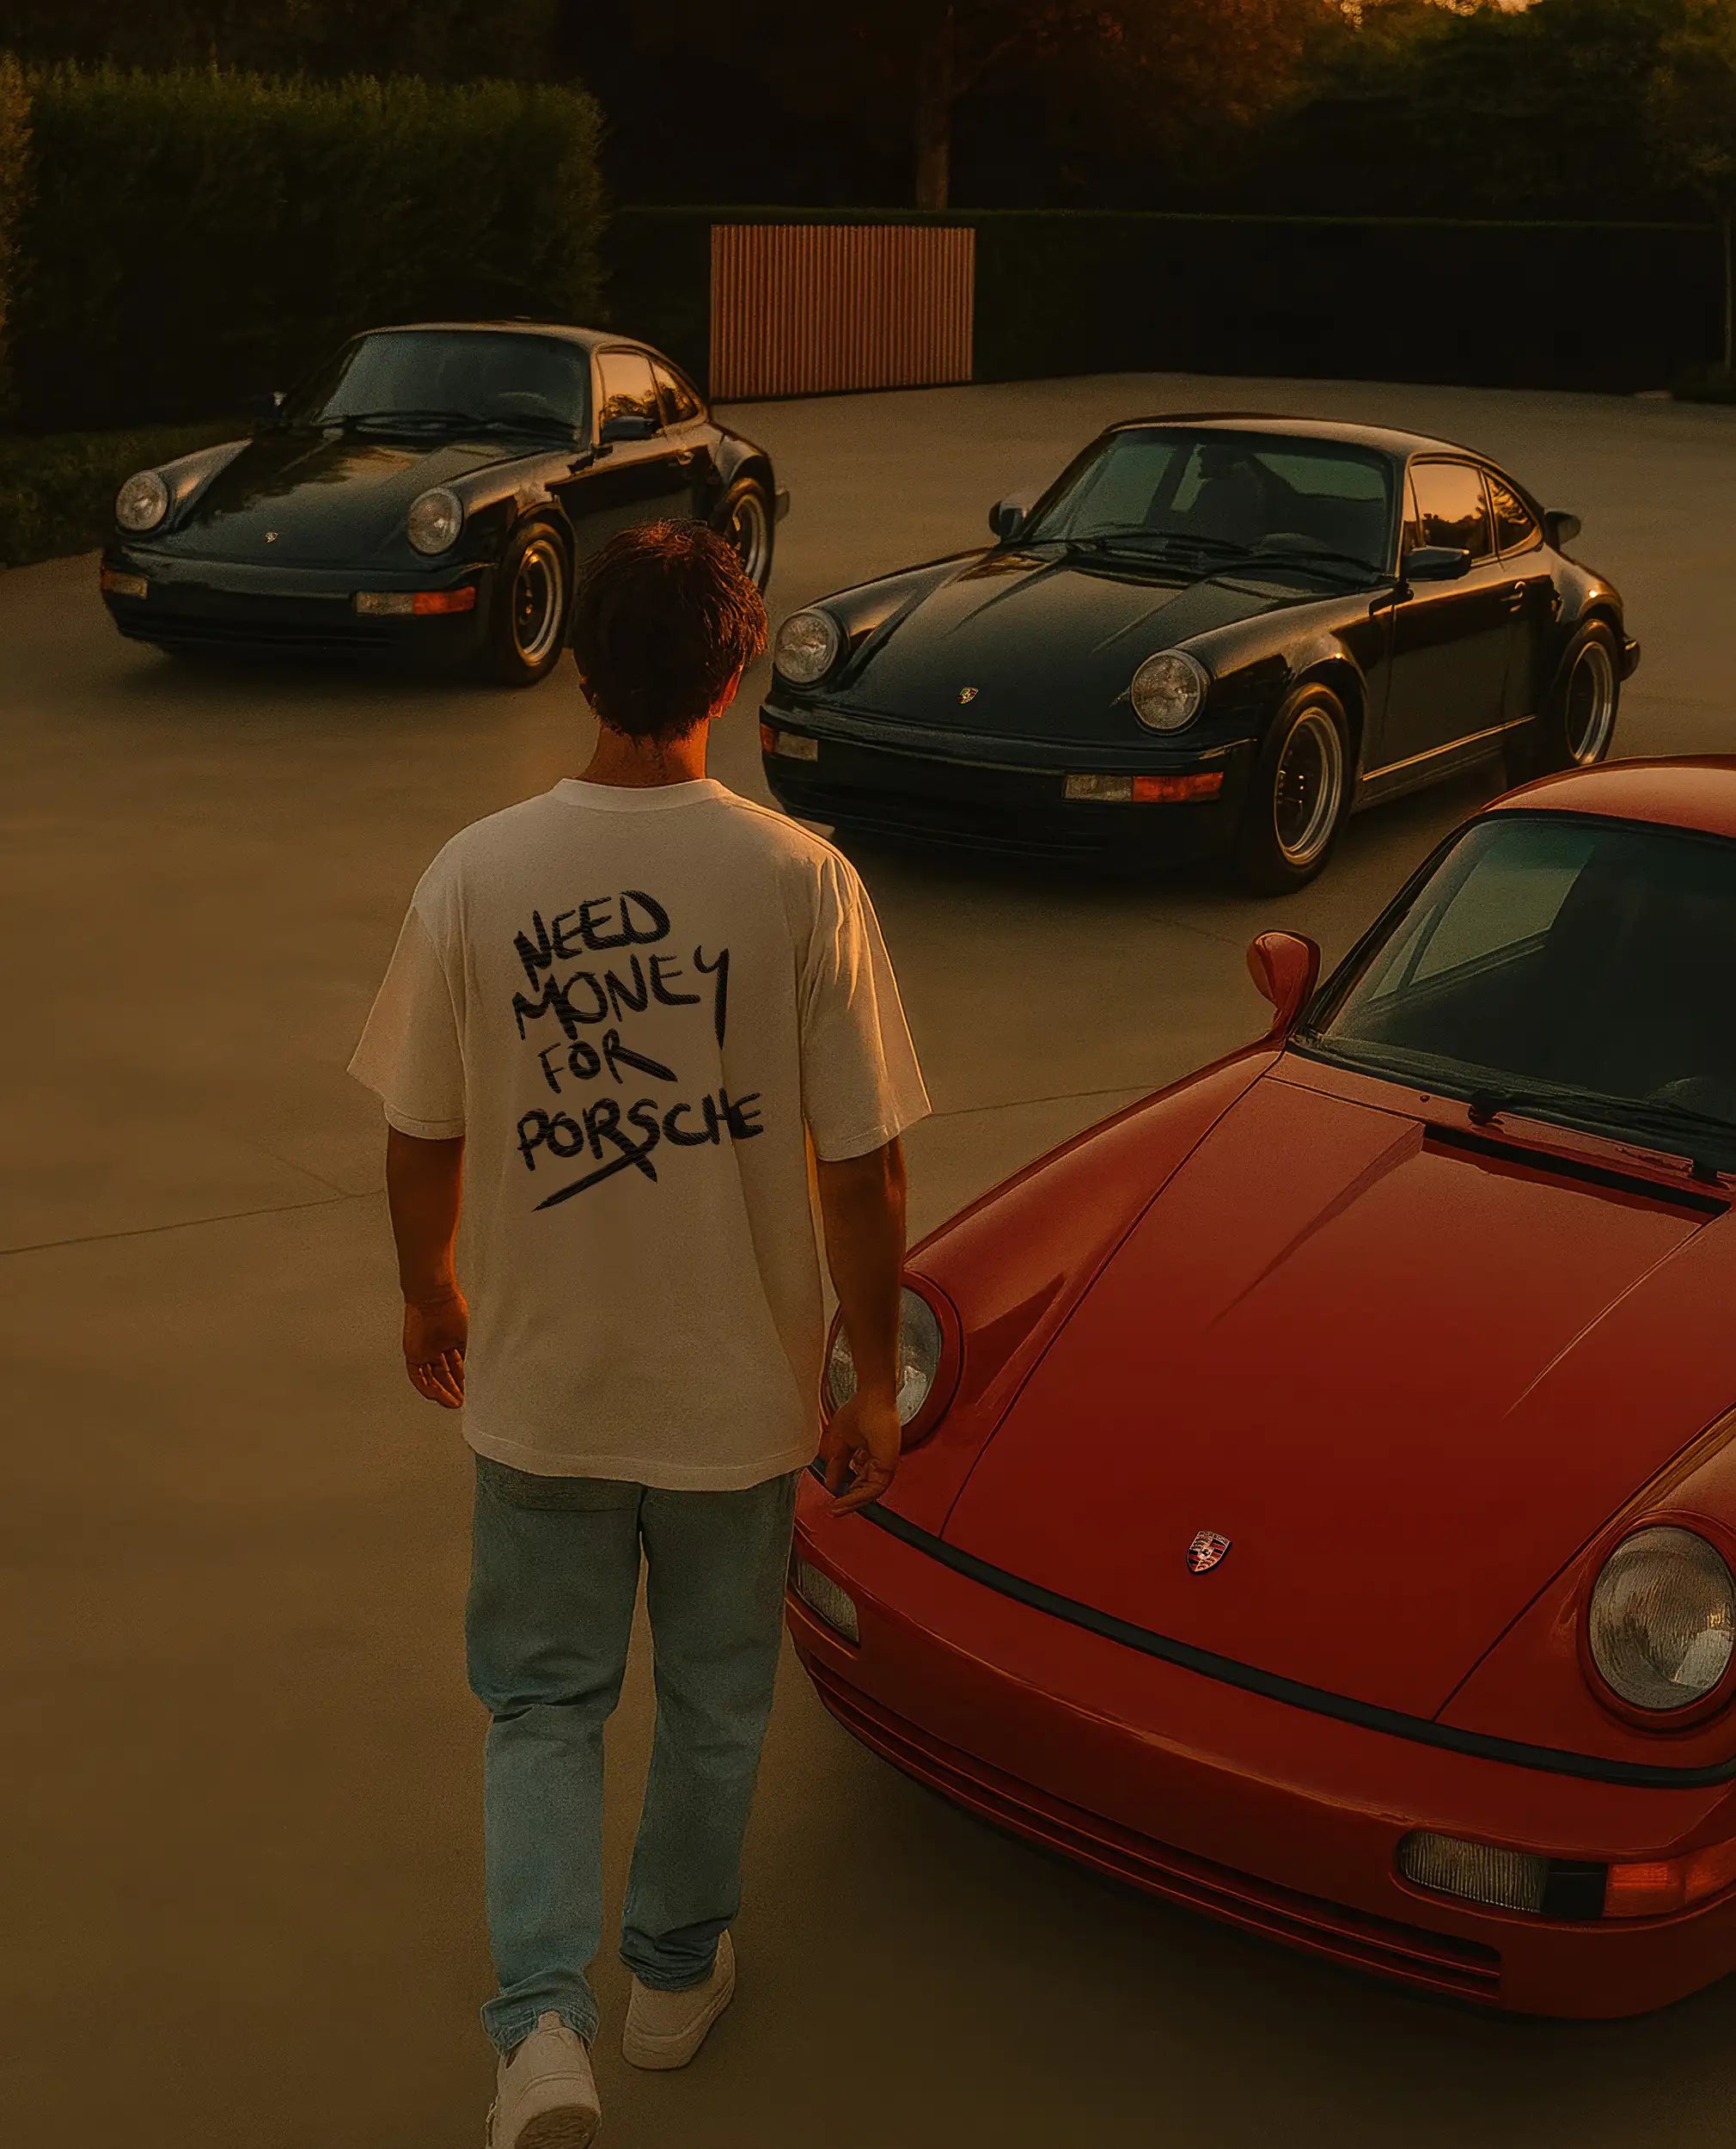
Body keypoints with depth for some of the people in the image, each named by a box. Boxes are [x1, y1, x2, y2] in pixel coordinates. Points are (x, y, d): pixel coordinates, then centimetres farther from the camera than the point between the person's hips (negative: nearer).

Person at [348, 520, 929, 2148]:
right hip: (736, 1388, 0)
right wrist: (876, 1381, 0)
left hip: (540, 1386, 1)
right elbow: (860, 1167, -13)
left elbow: (420, 1136, -2)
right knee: (713, 1702, 22)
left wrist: (428, 1290, 17)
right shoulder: (800, 882, -17)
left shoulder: (476, 874, -12)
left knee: (543, 1706, 19)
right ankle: (675, 1975, 41)